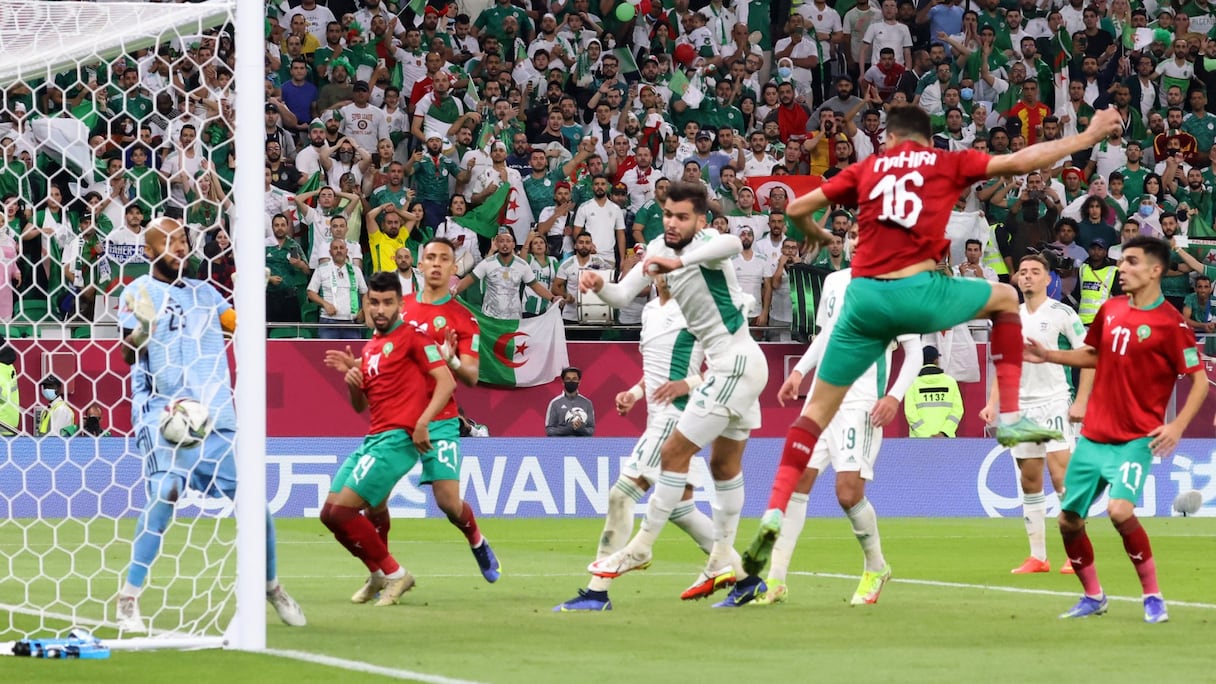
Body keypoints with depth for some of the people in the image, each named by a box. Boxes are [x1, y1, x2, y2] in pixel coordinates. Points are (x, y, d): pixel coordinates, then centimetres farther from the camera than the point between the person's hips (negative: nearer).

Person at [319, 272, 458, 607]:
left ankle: (394, 574, -1)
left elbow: (446, 381, -12)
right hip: (372, 439, 9)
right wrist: (352, 376, 4)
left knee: (342, 512, -16)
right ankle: (379, 576, 19)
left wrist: (422, 422, -22)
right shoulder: (370, 347, 20)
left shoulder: (411, 336, -4)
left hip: (397, 439, -9)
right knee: (329, 514, 4)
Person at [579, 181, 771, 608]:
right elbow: (623, 295, 0)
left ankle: (641, 548, 2)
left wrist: (679, 261, -57)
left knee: (674, 453, -7)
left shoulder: (705, 243, -19)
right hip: (729, 365, 10)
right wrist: (598, 285, -22)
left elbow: (732, 244, -45)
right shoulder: (659, 248, 6)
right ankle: (726, 564, 29)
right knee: (724, 465, 19)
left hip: (736, 364, -10)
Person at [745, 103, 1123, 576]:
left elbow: (797, 209, 16)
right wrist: (1089, 137, 21)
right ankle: (1011, 418, 18)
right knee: (1006, 299, 26)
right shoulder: (948, 163, 12)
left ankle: (773, 515, -5)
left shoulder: (867, 169, 17)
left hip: (864, 296, 2)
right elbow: (1024, 161, 11)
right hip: (917, 291, -2)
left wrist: (816, 235, 38)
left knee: (819, 408, 9)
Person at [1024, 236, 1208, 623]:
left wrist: (1178, 426, -21)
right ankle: (1093, 596, 30)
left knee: (1120, 510, -26)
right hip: (1093, 437, 7)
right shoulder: (1111, 310, 6)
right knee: (1069, 520, 8)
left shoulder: (1169, 323, -12)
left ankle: (1153, 596, -9)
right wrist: (1047, 356, 12)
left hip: (1135, 440, -7)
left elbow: (1200, 380, -10)